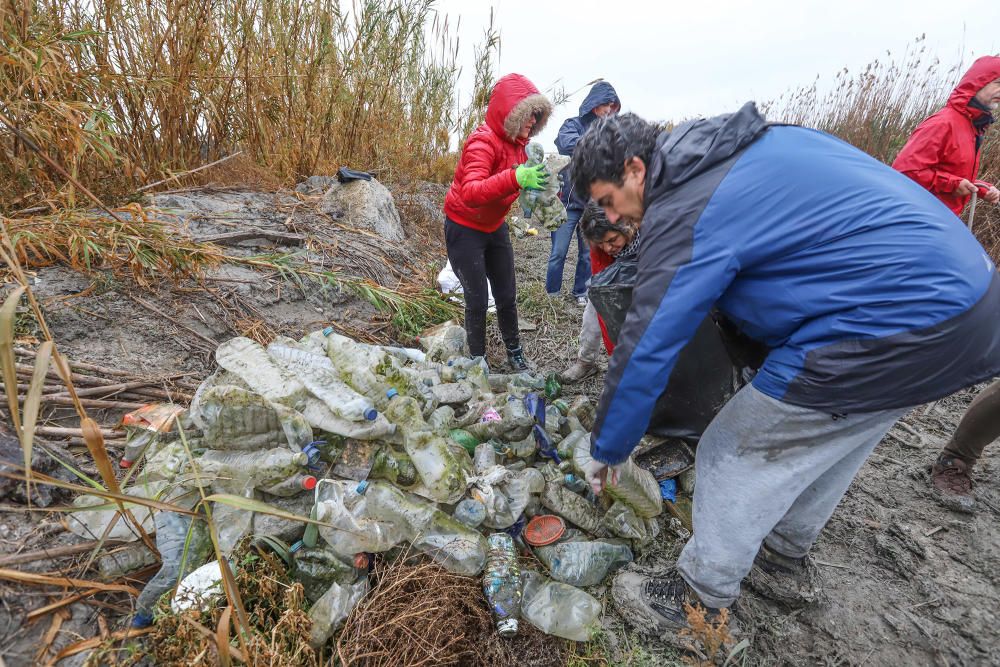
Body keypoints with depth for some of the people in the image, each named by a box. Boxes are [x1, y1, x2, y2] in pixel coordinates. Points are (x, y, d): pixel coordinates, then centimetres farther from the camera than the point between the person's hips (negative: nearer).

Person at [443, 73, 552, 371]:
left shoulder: (517, 143, 1)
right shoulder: (483, 141, -24)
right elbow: (470, 192, -40)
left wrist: (544, 185, -14)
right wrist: (514, 178, -54)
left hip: (495, 227, 7)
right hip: (465, 230, -7)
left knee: (507, 296, 9)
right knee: (478, 301, -4)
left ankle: (514, 352, 26)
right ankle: (478, 361, 13)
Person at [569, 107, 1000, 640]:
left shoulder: (684, 215, -18)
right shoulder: (745, 144, 10)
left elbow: (643, 353, -17)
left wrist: (605, 451, -3)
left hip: (897, 326, -10)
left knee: (732, 457, 2)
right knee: (828, 441, 26)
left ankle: (697, 601, 23)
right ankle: (788, 552, 49)